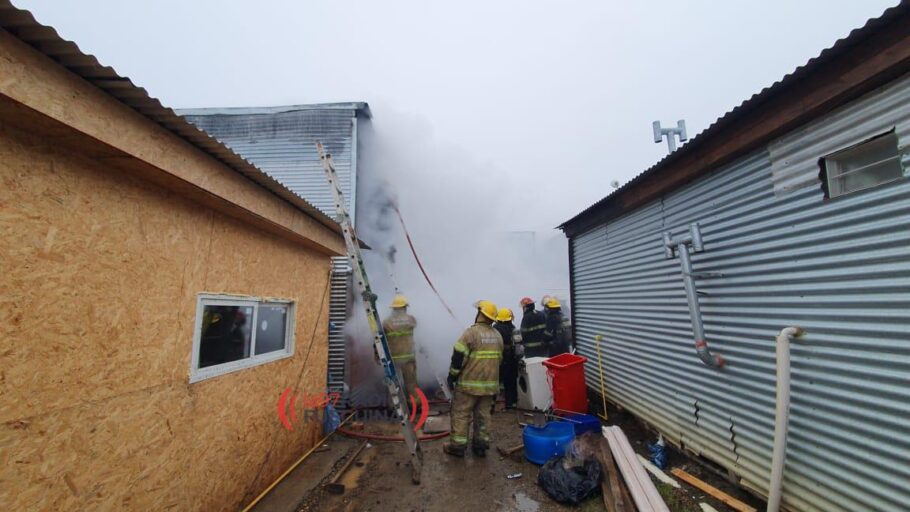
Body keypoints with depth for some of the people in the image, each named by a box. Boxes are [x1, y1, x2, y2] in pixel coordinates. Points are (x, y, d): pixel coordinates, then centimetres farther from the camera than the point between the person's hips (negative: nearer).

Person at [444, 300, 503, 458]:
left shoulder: (471, 332, -15)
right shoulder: (497, 335, 8)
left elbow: (459, 356, -16)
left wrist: (452, 375, -5)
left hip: (469, 383, -6)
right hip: (490, 383, 6)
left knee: (461, 414, 6)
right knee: (483, 415, 15)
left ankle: (457, 446, 13)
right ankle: (481, 445, 22)